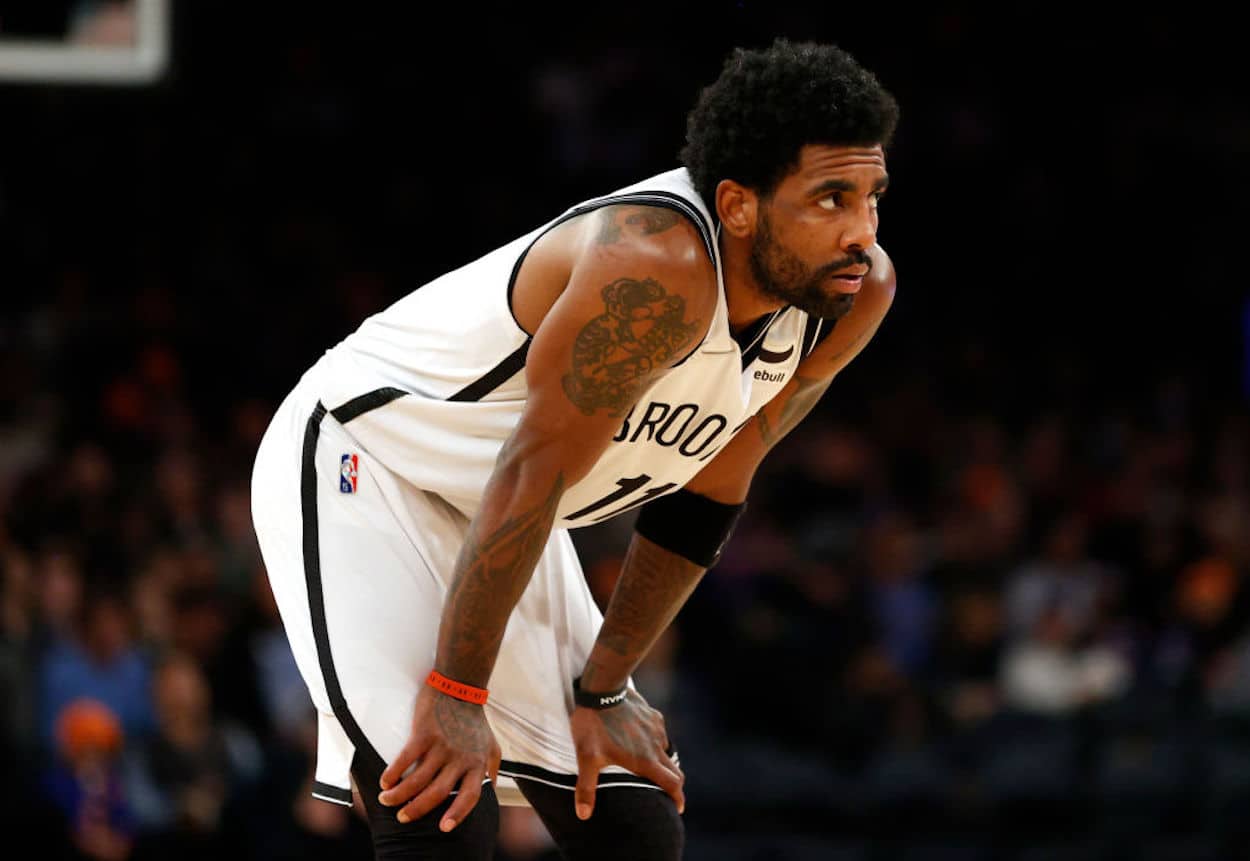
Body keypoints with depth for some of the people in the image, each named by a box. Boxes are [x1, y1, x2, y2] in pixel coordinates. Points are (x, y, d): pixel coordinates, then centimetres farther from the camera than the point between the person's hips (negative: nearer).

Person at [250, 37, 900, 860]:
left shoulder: (857, 294, -10)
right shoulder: (658, 268, -34)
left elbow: (701, 504, -1)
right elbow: (533, 475, -30)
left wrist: (603, 688, 1)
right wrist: (456, 694, -26)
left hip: (496, 516, 8)